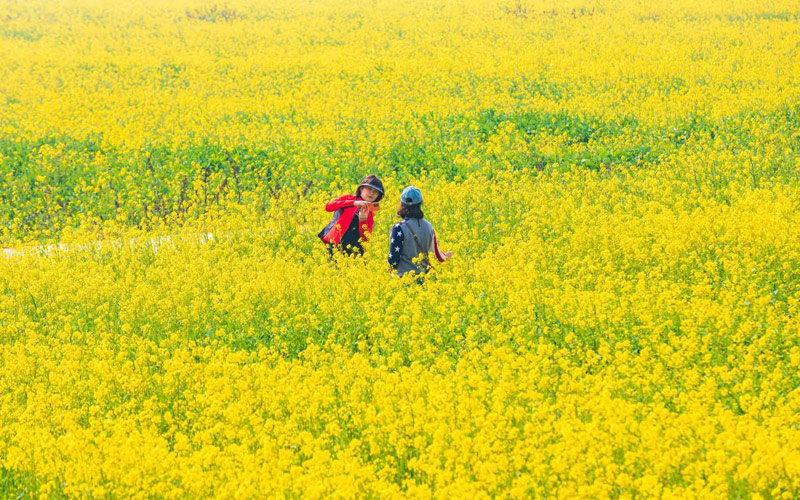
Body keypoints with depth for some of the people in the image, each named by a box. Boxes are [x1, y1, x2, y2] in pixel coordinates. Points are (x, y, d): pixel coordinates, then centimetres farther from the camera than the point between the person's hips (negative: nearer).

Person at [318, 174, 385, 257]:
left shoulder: (370, 215, 13)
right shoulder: (348, 198, 8)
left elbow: (366, 238, 3)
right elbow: (328, 207, -11)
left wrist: (363, 220, -15)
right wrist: (354, 203, -19)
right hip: (336, 246, -3)